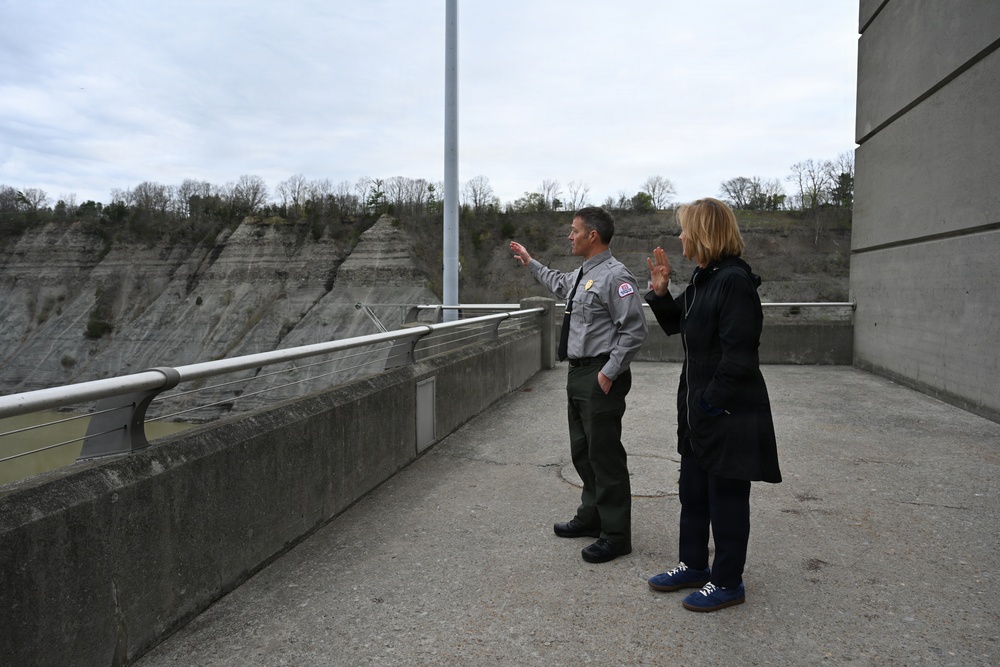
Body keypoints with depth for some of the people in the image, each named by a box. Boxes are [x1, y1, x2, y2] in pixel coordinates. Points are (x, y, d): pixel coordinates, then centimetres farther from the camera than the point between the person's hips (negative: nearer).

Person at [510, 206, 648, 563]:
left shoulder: (615, 276, -16)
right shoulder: (581, 275, 13)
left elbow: (634, 330, -20)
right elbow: (559, 283, 38)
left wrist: (609, 373, -20)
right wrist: (530, 262, 44)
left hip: (601, 379, -10)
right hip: (578, 374, 10)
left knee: (605, 456, -1)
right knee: (582, 451, 20)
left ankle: (616, 535, 13)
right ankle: (591, 517, 37)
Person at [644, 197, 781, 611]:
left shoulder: (734, 281, -20)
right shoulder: (703, 279, 9)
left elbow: (738, 355, -24)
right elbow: (676, 325, 22)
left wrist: (712, 402, -20)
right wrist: (661, 291, 6)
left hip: (729, 412, -10)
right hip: (699, 408, 10)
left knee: (726, 498, 6)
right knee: (692, 492, 20)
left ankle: (727, 583, 23)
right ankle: (693, 566, 36)